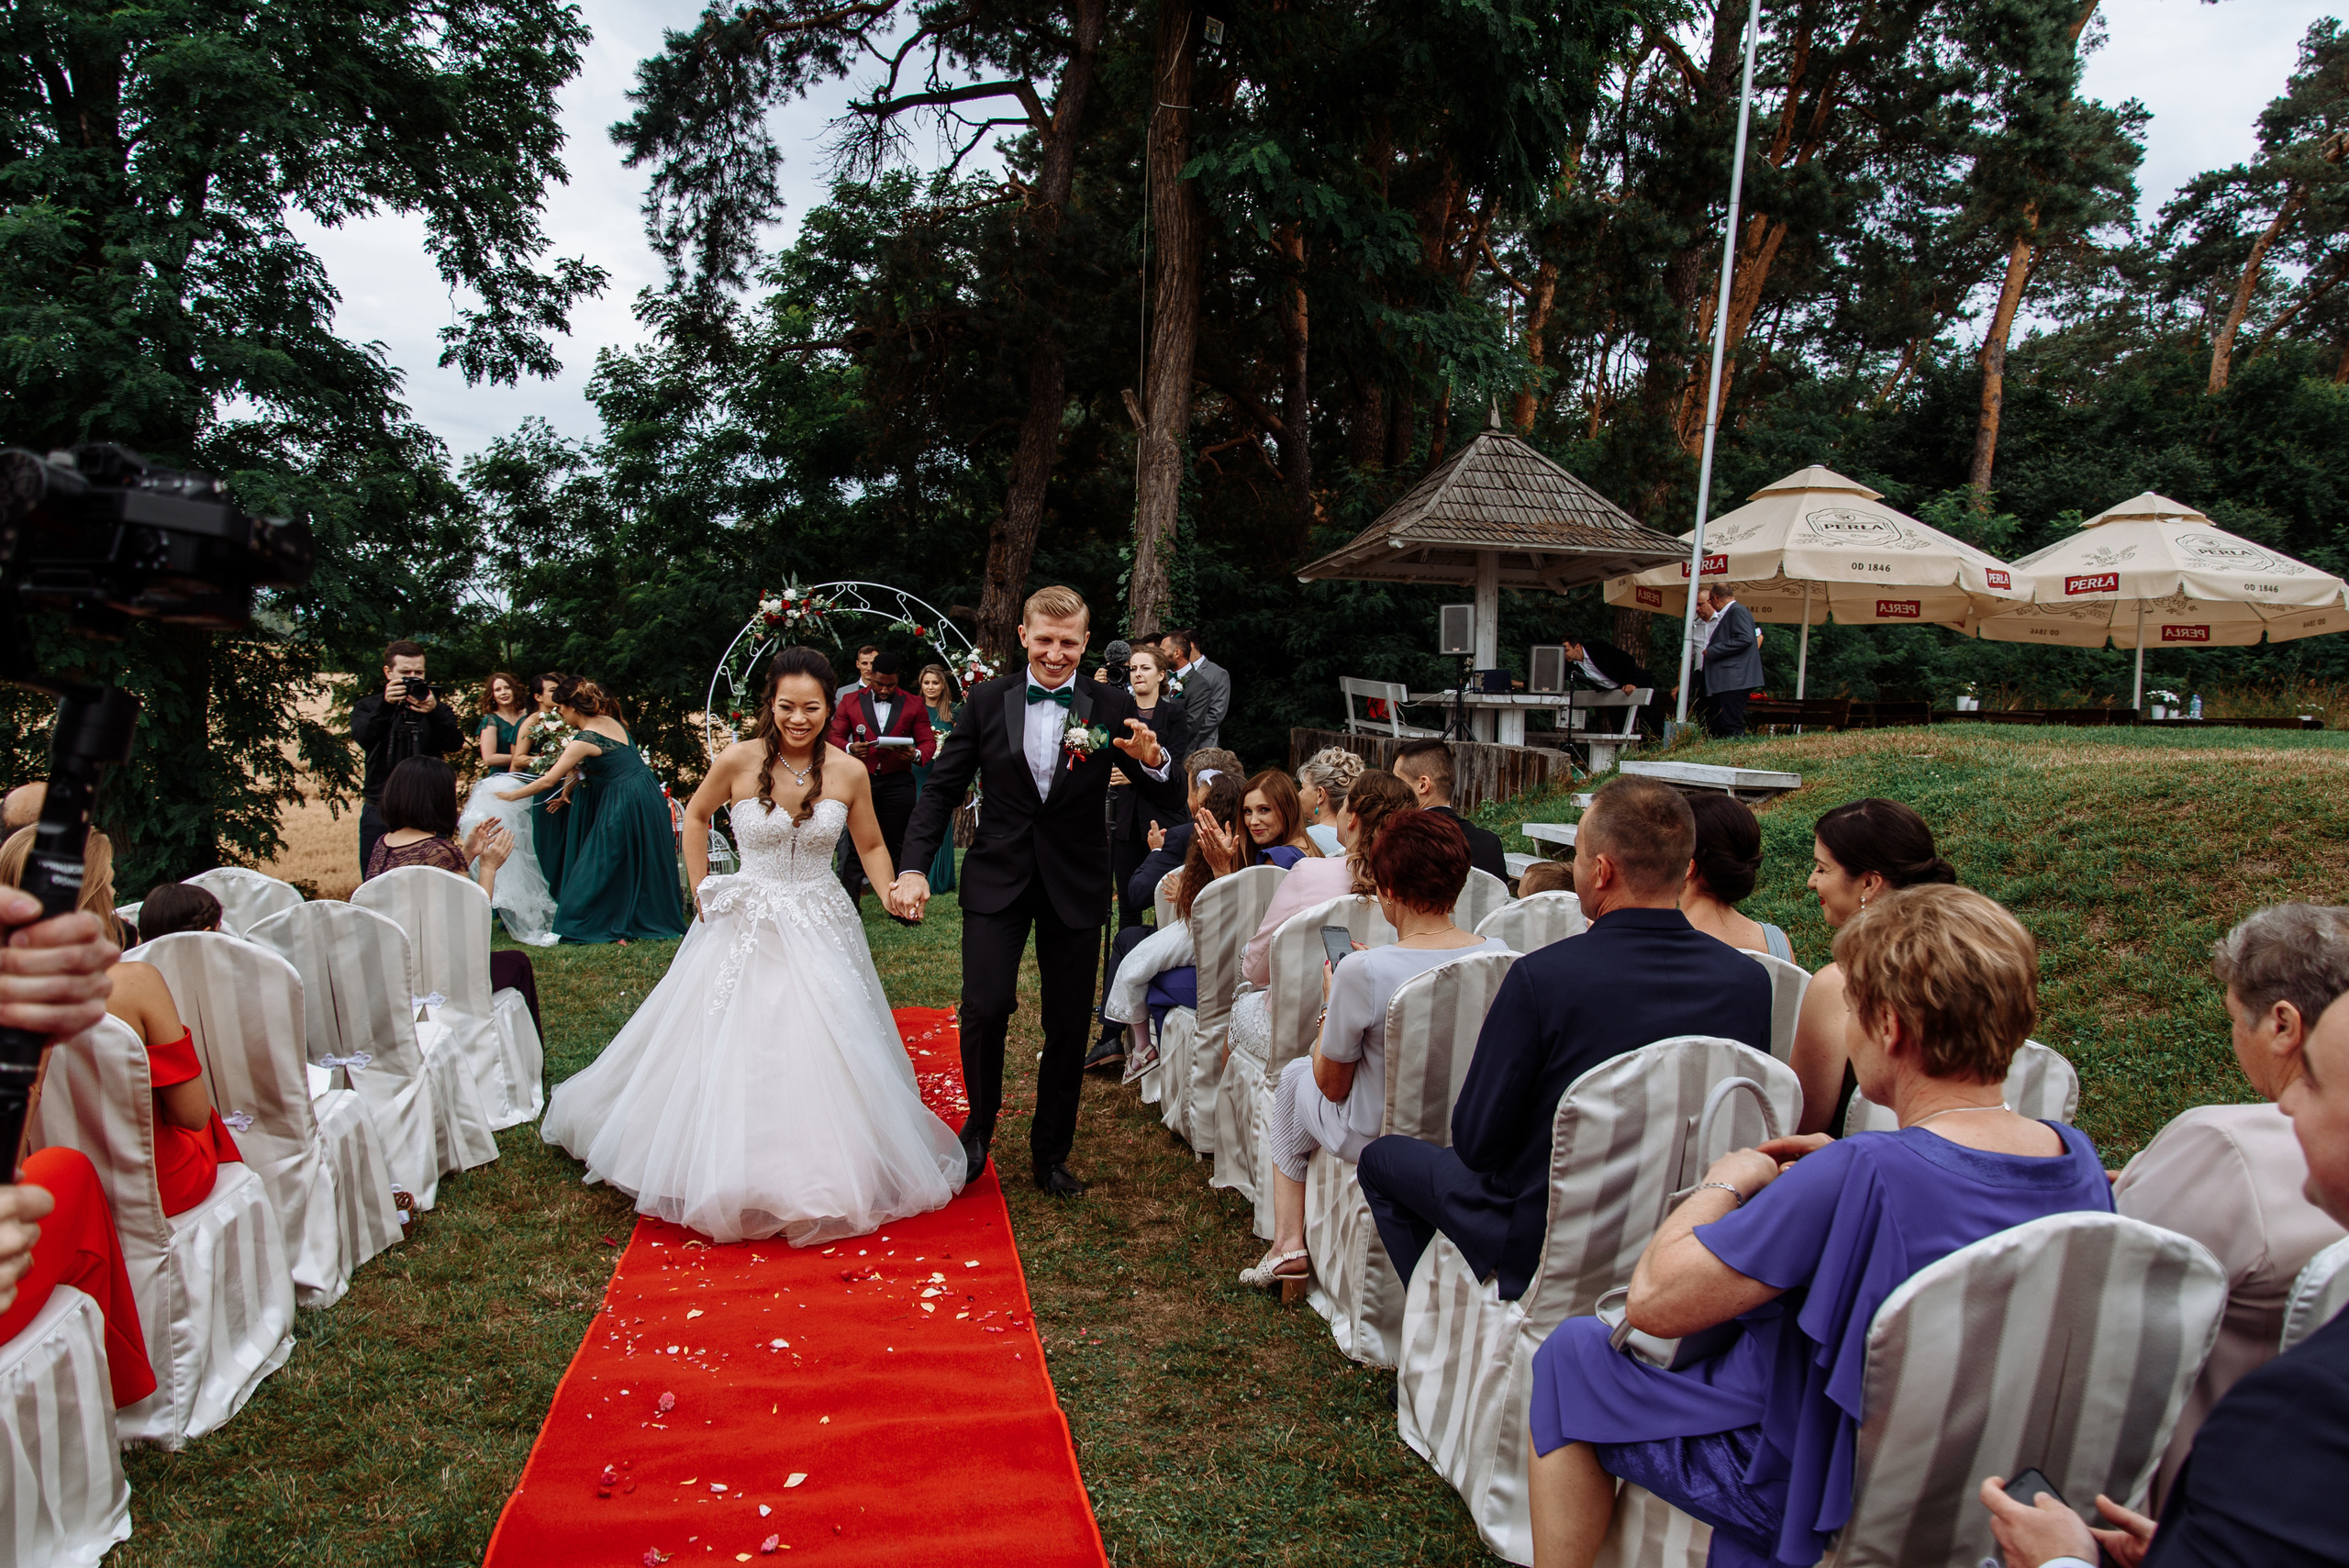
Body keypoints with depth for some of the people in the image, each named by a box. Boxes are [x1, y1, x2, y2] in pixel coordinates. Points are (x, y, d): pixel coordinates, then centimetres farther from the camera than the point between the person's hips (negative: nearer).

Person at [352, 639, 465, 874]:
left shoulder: (437, 708, 8)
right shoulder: (368, 707, 9)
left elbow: (455, 744, -10)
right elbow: (363, 738, -12)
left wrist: (434, 712, -27)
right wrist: (385, 705, -26)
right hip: (379, 810, 0)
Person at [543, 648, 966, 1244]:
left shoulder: (850, 772, -7)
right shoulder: (738, 761, -10)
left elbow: (870, 846, 7)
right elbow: (696, 816, 9)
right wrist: (700, 891, 4)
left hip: (820, 930, 1)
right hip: (744, 927, -1)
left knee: (821, 1058, 2)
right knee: (731, 1053, 5)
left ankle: (822, 1180, 23)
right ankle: (729, 1178, 27)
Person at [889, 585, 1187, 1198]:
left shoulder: (1112, 708, -3)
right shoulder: (987, 700, -1)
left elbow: (1169, 803, -4)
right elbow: (943, 787, 3)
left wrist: (1152, 761, -26)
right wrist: (914, 867, -7)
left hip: (1075, 887, 1)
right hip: (997, 879, 0)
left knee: (1069, 1027, 8)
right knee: (985, 1007, -13)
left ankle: (1051, 1152, 28)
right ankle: (980, 1124, 16)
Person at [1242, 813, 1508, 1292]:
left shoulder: (1361, 972, -29)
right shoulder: (1500, 955, -13)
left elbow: (1332, 1084, -13)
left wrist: (1330, 1004, 1)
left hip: (1379, 1140, -5)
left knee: (1295, 1076, 26)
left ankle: (1289, 1245, 28)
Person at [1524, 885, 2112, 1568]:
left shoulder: (1859, 1177, -35)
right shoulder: (2077, 1158, -12)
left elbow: (1653, 1300, -29)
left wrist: (1726, 1182, -13)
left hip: (1823, 1486, -7)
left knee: (1572, 1352, 6)